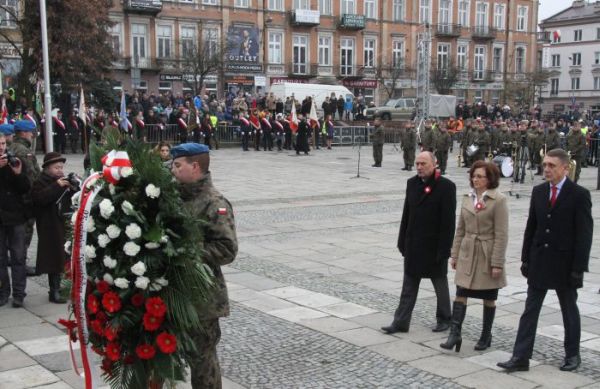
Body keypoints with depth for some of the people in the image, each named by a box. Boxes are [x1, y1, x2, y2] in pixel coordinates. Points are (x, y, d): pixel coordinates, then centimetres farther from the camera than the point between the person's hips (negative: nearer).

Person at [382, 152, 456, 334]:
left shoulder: (446, 186, -13)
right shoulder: (412, 183, 5)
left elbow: (448, 221, -14)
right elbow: (406, 214, 9)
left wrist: (443, 249, -17)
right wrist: (402, 242, 7)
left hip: (434, 246, -5)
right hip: (413, 245, 5)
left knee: (440, 285, 13)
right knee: (408, 286, 8)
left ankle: (444, 319, 29)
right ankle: (401, 322, 13)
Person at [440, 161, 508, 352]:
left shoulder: (498, 200, -11)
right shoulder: (468, 198, 7)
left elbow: (501, 234, -14)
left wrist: (497, 263, -16)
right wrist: (455, 254, 9)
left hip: (488, 256, -4)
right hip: (467, 254, 5)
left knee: (488, 298, 9)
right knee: (461, 294, -3)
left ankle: (486, 336, 23)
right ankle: (455, 334, -1)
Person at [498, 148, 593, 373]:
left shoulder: (579, 194, -10)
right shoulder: (538, 191, 4)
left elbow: (584, 234, -11)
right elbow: (531, 227, 8)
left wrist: (579, 268, -14)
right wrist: (526, 259, 5)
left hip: (564, 264, -4)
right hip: (539, 262, 4)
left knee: (569, 311, 13)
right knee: (530, 310, 3)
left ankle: (572, 355, 28)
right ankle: (520, 357, 5)